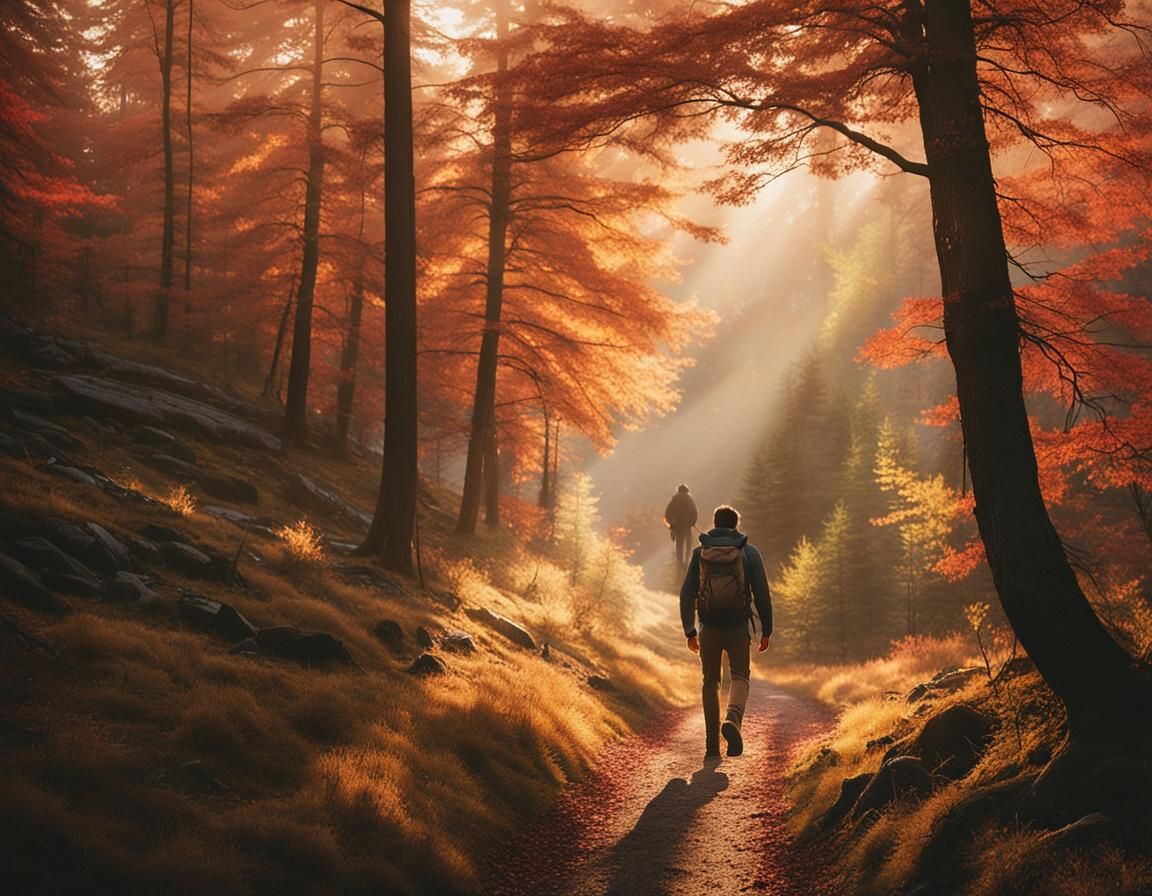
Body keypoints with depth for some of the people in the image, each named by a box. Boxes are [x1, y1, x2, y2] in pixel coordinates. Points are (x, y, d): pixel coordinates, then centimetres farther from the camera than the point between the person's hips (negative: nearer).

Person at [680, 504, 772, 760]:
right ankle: (733, 720, -21)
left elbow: (687, 594, 3)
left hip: (709, 627, 1)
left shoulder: (700, 553, 5)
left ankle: (712, 746, 10)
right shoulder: (749, 552, 2)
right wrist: (766, 630, 5)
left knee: (710, 682, 13)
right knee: (740, 677, 10)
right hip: (738, 627, -1)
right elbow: (762, 593, -2)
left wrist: (689, 631, 8)